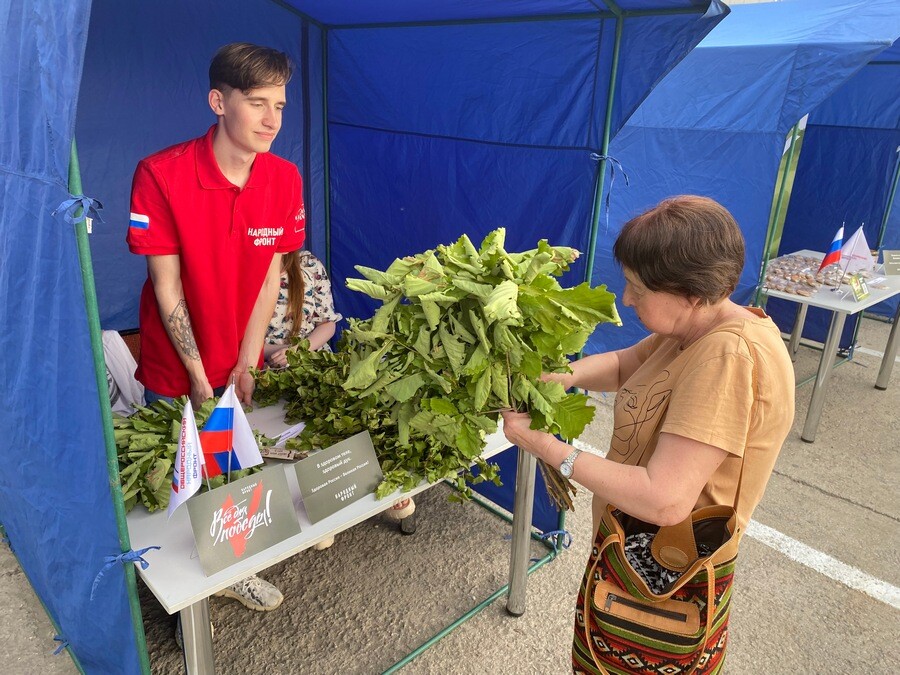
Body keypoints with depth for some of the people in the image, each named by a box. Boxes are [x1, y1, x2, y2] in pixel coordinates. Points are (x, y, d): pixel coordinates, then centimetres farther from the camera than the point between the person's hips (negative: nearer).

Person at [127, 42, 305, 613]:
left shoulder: (285, 179, -10)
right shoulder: (160, 175, -21)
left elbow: (270, 277, -6)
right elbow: (166, 283, -17)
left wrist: (246, 366, -7)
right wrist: (198, 377, -13)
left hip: (242, 363, 3)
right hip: (175, 369, -3)